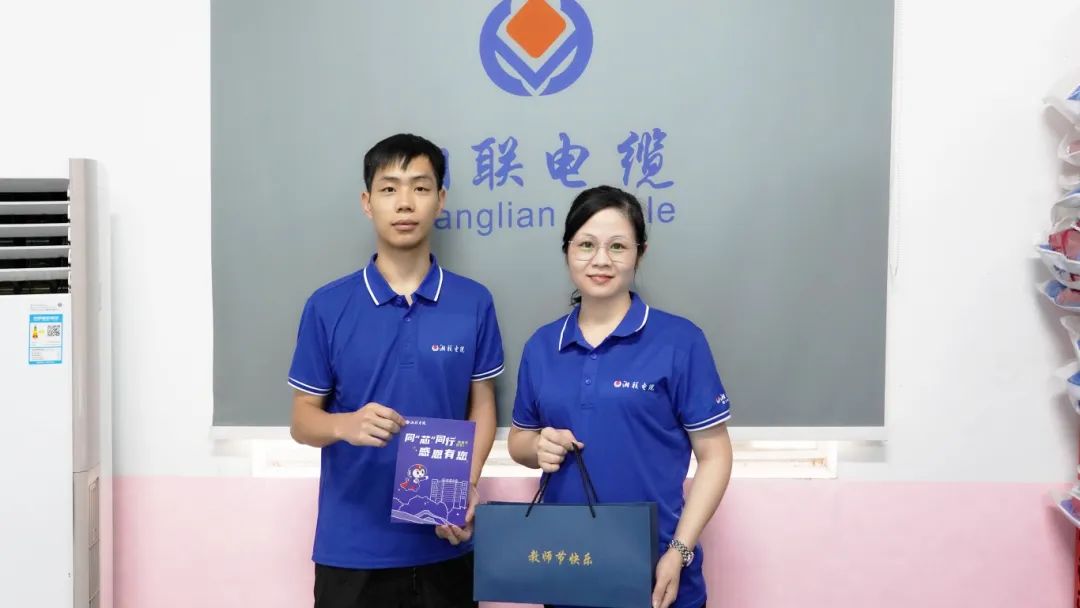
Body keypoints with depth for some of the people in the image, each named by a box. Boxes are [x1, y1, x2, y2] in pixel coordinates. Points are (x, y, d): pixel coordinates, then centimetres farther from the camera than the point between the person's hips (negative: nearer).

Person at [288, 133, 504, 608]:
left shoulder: (474, 303, -2)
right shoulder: (327, 306, -4)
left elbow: (482, 407, 4)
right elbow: (302, 420, 0)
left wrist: (468, 486, -11)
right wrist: (346, 425, -21)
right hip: (351, 545, 0)